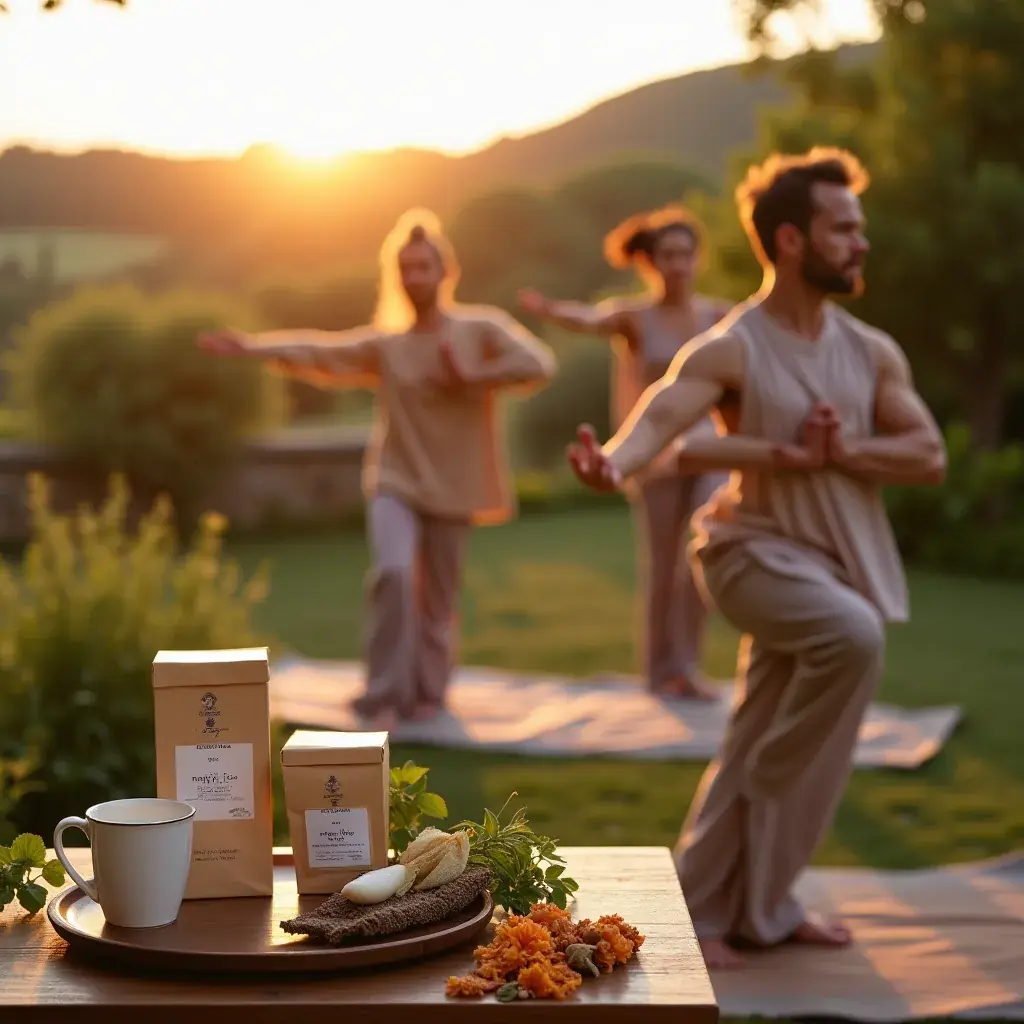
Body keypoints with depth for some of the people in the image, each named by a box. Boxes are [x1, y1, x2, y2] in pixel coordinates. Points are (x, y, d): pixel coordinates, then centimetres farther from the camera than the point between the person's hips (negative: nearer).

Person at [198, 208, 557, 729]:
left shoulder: (482, 328, -3)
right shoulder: (386, 344, 5)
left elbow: (540, 364, -15)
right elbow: (320, 352, 6)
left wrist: (471, 380, -17)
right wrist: (250, 346, 1)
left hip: (451, 488, 0)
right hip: (394, 481, 0)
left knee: (437, 599, 7)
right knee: (393, 573, -22)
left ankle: (426, 693, 28)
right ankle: (385, 698, -14)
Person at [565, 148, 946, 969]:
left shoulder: (873, 353, 6)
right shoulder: (730, 349, -13)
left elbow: (930, 457, 4)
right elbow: (658, 417, -29)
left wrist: (843, 453, -13)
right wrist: (610, 463, -52)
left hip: (844, 561, 6)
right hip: (763, 552, -6)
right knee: (853, 634, -33)